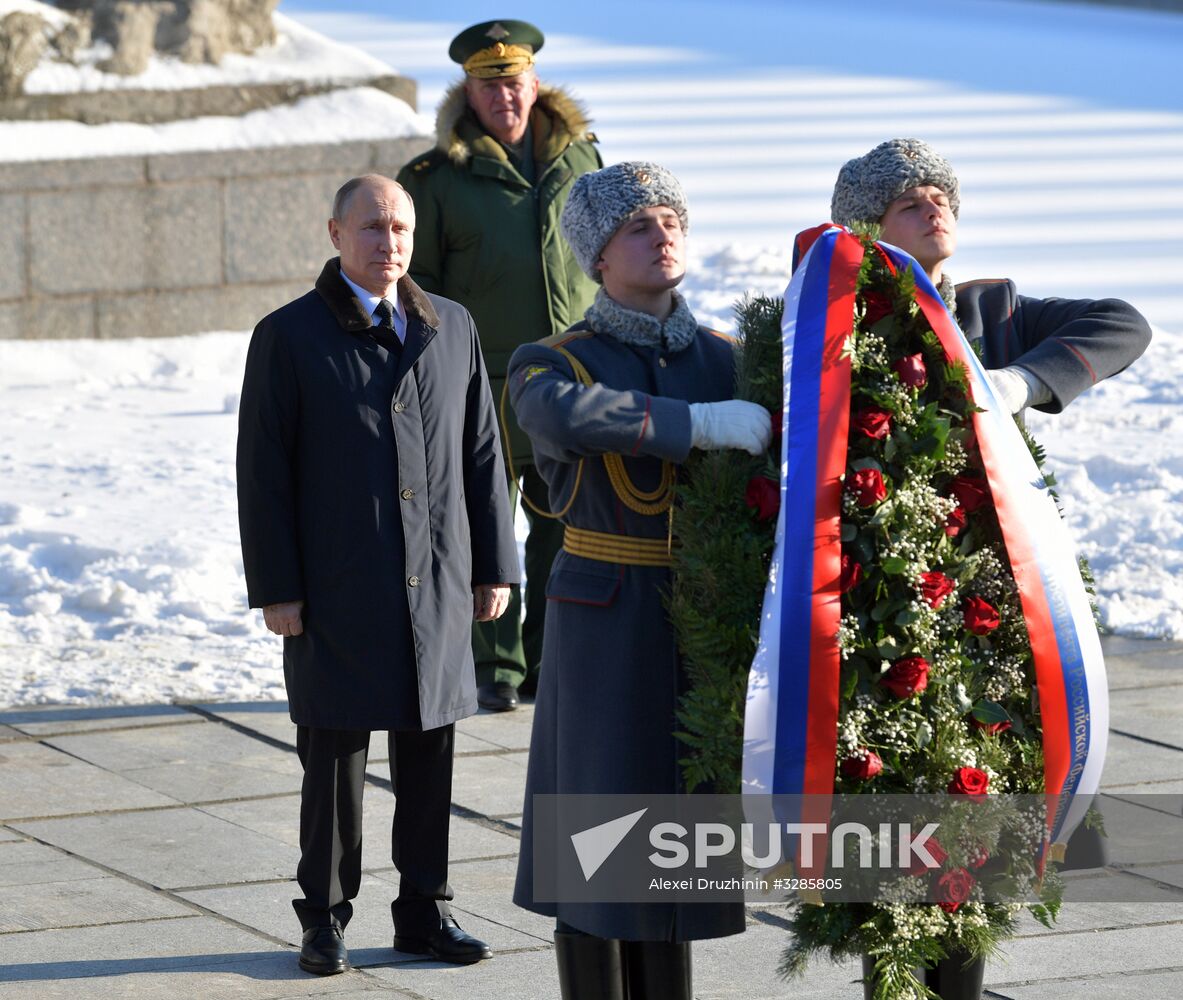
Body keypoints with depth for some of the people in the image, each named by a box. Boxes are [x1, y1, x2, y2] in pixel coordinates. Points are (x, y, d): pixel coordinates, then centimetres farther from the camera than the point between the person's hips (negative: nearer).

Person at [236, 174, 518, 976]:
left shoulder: (452, 328, 9)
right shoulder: (290, 337, -2)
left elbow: (482, 455, 12)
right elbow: (263, 475, -3)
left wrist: (494, 566, 7)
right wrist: (275, 589, -8)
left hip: (436, 584, 3)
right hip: (337, 593, -3)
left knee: (429, 757, 8)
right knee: (335, 759, 2)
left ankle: (425, 910, 18)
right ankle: (326, 917, 12)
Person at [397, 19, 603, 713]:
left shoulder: (580, 157, 9)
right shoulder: (441, 177, -1)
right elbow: (417, 282, 3)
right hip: (484, 385, -3)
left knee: (566, 532, 6)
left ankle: (551, 662, 18)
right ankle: (496, 667, 12)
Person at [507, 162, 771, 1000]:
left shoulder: (727, 363, 7)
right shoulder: (549, 364, -4)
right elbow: (569, 413, -29)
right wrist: (702, 422, -34)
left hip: (701, 630, 4)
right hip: (604, 625, -4)